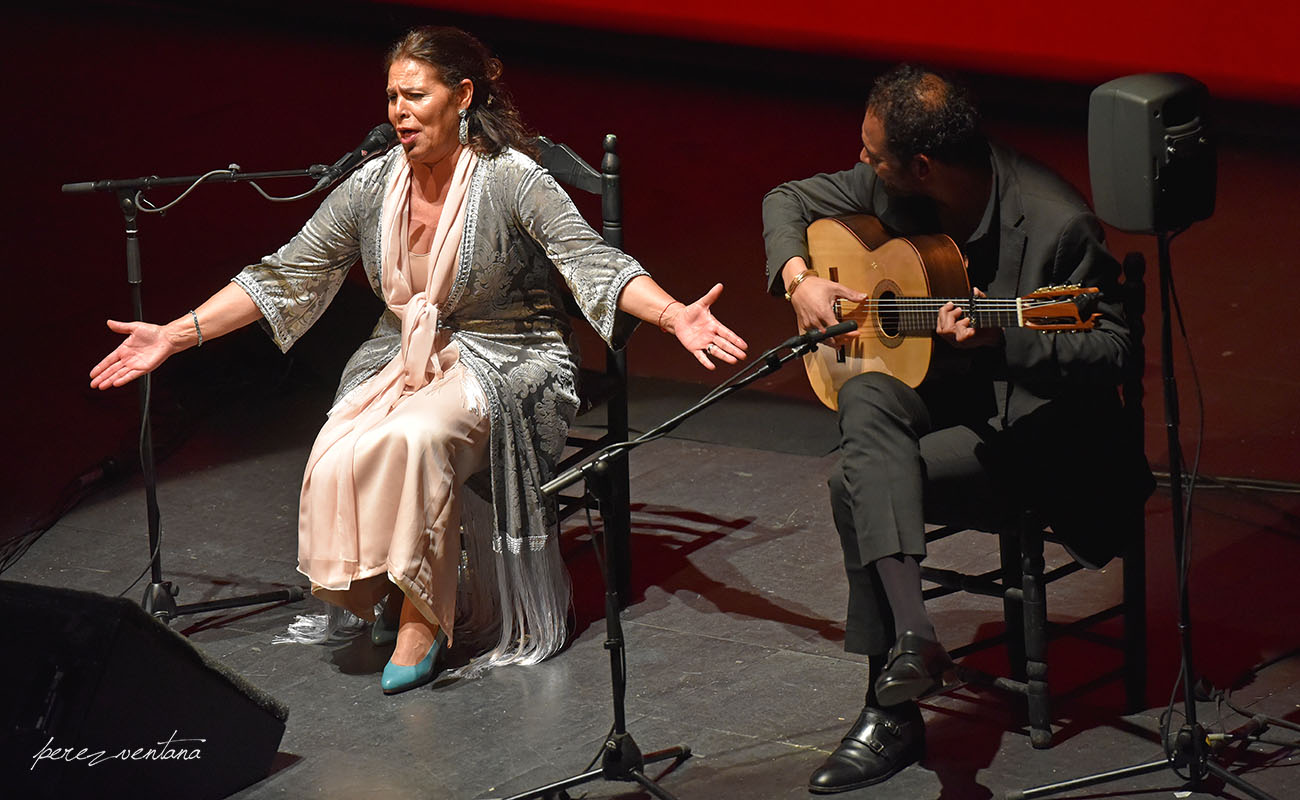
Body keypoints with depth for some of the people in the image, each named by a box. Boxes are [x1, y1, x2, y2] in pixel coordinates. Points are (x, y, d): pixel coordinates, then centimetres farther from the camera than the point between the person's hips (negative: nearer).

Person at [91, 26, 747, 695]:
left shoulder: (511, 180, -13)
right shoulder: (372, 186, 1)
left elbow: (595, 261, -21)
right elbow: (284, 275, 6)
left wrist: (674, 314, -40)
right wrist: (175, 336, 0)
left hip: (505, 363, -4)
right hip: (404, 359, 5)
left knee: (416, 438, -35)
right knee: (339, 461, -25)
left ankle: (423, 615, -19)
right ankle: (397, 589, 0)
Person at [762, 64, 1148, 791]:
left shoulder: (1058, 224, -24)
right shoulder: (887, 189, -5)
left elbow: (1113, 350, -20)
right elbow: (788, 201, 11)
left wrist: (1001, 338, -35)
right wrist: (798, 277, -9)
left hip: (1033, 423, -6)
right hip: (938, 391, 6)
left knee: (856, 485, -24)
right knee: (866, 401, -30)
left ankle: (894, 715, -16)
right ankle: (912, 635, -40)